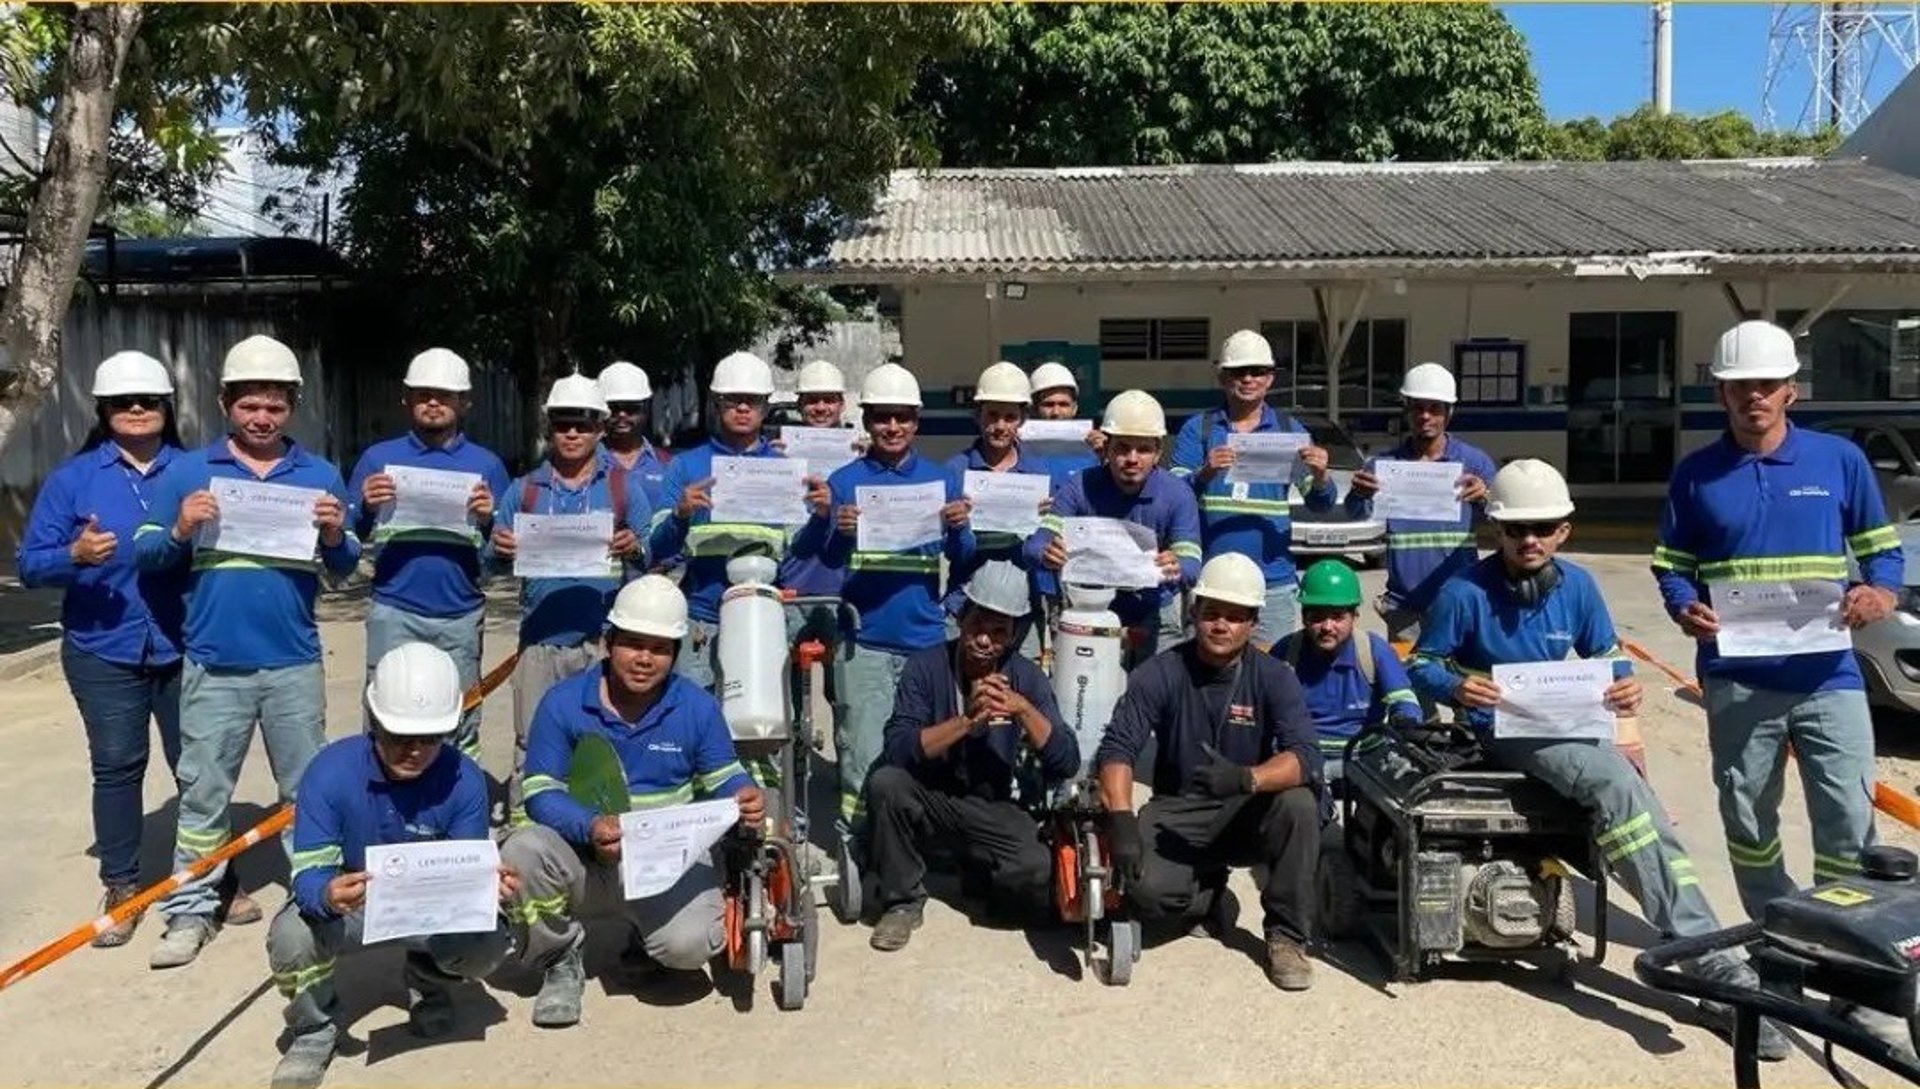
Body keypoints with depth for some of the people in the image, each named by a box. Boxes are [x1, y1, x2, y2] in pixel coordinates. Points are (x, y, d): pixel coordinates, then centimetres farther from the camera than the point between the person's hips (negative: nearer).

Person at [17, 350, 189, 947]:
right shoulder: (72, 478, 1)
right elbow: (30, 564, -1)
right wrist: (75, 554, -20)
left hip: (185, 647, 1)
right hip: (103, 652, 0)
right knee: (116, 766, 5)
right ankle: (121, 888, 18)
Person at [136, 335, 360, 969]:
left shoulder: (320, 475, 8)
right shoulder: (187, 472, 4)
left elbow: (345, 567, 7)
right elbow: (146, 556, 3)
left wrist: (335, 535, -14)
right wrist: (180, 531, -16)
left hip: (295, 663, 1)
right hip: (215, 664, -1)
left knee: (308, 787, 10)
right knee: (203, 791, 5)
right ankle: (192, 909, 14)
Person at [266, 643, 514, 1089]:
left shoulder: (464, 779, -21)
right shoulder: (330, 771, -25)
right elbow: (308, 871, -27)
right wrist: (328, 895, -52)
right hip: (345, 906, -1)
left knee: (488, 941, -26)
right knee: (291, 938, -34)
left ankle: (427, 981, 14)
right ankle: (314, 1028, 3)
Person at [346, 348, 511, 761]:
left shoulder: (486, 464, 7)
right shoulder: (379, 458, 7)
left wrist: (489, 519, -13)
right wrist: (367, 506, -14)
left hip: (461, 615, 0)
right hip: (394, 612, 0)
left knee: (461, 734, 6)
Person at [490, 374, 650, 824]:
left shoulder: (624, 486, 7)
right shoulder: (524, 490, 11)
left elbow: (655, 555, 3)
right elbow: (494, 560, 9)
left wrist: (636, 550, -19)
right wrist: (500, 550, -14)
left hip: (604, 641, -1)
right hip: (540, 639, 2)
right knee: (532, 742, 5)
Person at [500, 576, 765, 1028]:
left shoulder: (699, 708, -2)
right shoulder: (563, 702, -7)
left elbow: (723, 779, 5)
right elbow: (540, 792, -9)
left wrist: (744, 800, -21)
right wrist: (590, 827, -29)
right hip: (582, 855, 1)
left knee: (689, 946, -27)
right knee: (521, 852, -31)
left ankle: (650, 933, 16)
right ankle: (560, 961, 0)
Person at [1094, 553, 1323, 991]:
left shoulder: (1274, 677, -9)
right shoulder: (1160, 673, -10)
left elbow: (1305, 756, -23)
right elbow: (1117, 749, -19)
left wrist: (1246, 778, -43)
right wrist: (1121, 819, -38)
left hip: (1248, 815, 1)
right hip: (1177, 816, 0)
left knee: (1298, 803, -32)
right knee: (1145, 889, -29)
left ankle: (1286, 937, -10)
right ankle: (1211, 897, 10)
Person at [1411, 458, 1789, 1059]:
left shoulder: (1577, 586, 4)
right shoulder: (1464, 592, -11)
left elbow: (1608, 656, 15)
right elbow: (1421, 665, -4)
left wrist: (1625, 684, -9)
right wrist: (1456, 686, -26)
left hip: (1569, 724, 7)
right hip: (1502, 732, -7)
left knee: (1625, 792, -25)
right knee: (1617, 784, -31)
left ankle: (1706, 960, -19)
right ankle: (1713, 963, -33)